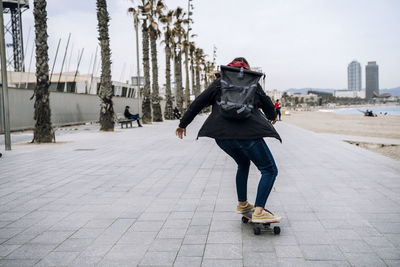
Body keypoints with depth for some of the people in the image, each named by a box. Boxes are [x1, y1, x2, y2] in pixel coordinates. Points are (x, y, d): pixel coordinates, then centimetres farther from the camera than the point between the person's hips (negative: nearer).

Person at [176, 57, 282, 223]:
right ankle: (258, 211, -12)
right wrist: (272, 117, 44)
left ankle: (242, 204, 33)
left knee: (243, 164, 29)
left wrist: (183, 124, 20)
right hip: (247, 133, -5)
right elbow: (266, 103, 22)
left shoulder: (219, 83, 19)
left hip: (222, 135, 5)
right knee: (270, 170, 2)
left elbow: (199, 102, 14)